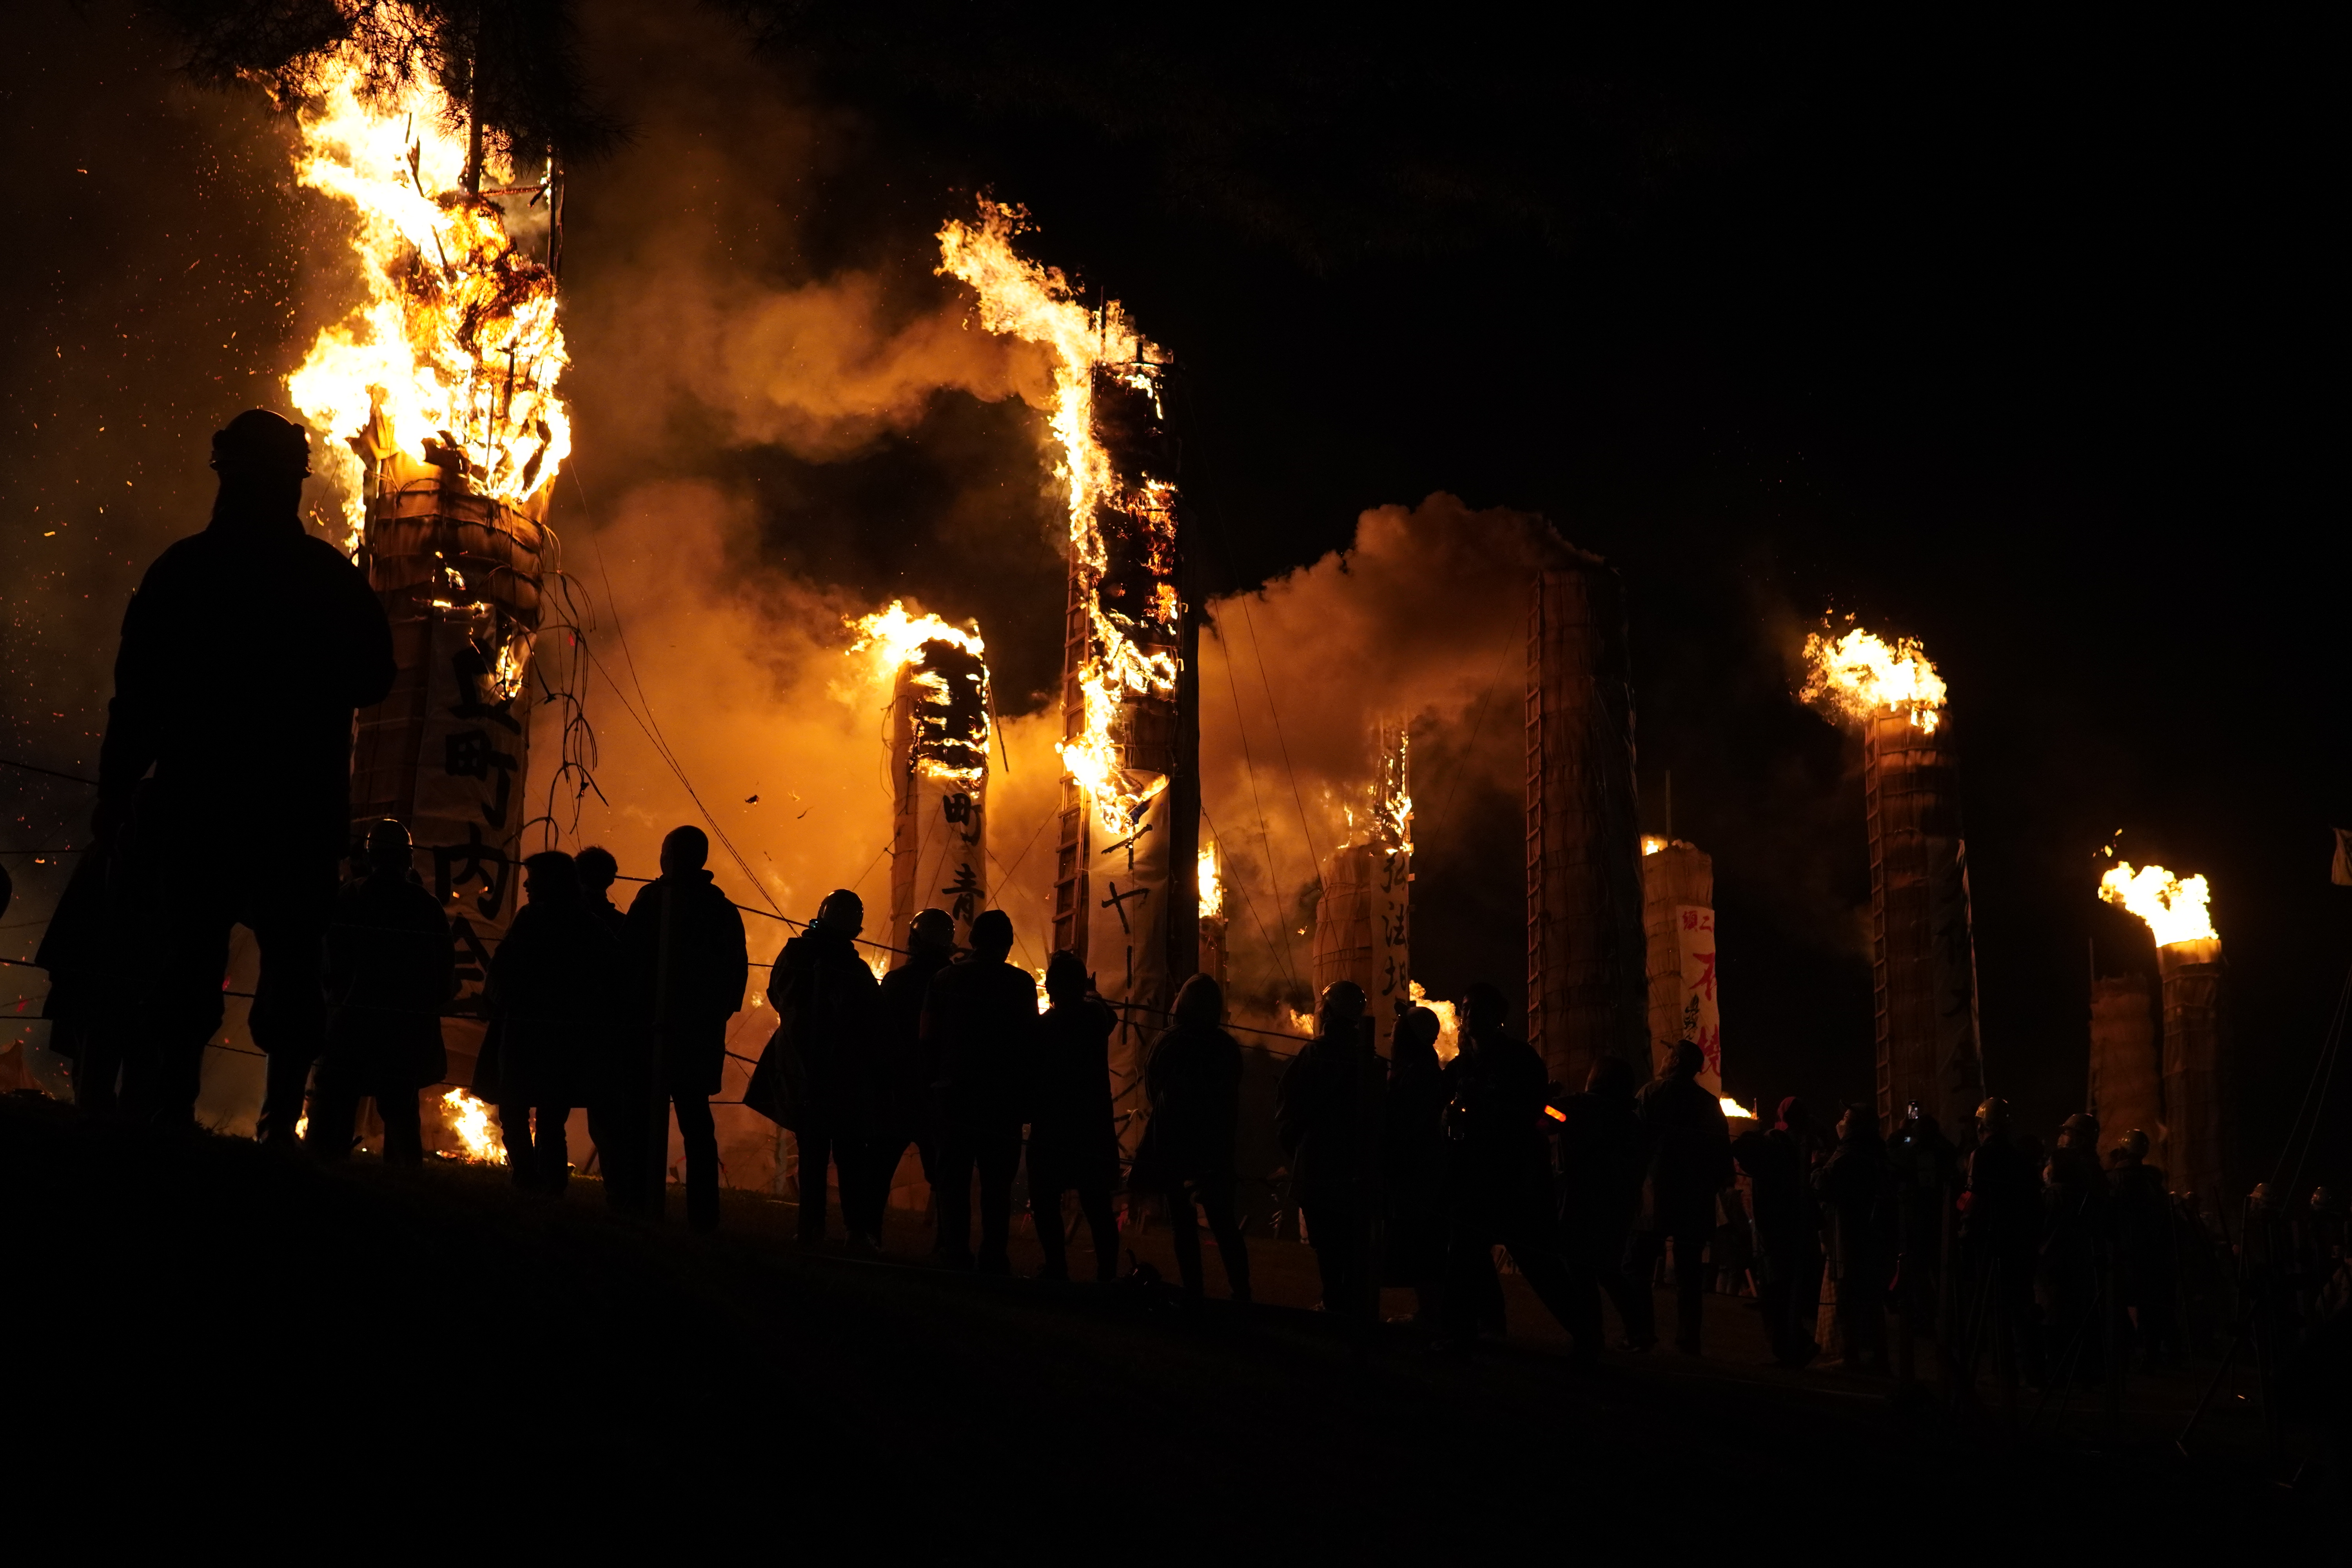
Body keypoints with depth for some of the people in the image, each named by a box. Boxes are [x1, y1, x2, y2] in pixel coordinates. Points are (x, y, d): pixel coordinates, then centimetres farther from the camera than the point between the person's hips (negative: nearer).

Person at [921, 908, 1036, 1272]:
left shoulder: (946, 979, 1)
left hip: (956, 1092, 1)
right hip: (1003, 1096, -1)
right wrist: (1021, 1083, 10)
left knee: (954, 1178, 7)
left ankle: (956, 1255, 2)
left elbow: (928, 1037, 1)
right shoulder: (1020, 983, -4)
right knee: (997, 1182, 4)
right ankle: (993, 1259, 0)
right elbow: (1030, 1040, -4)